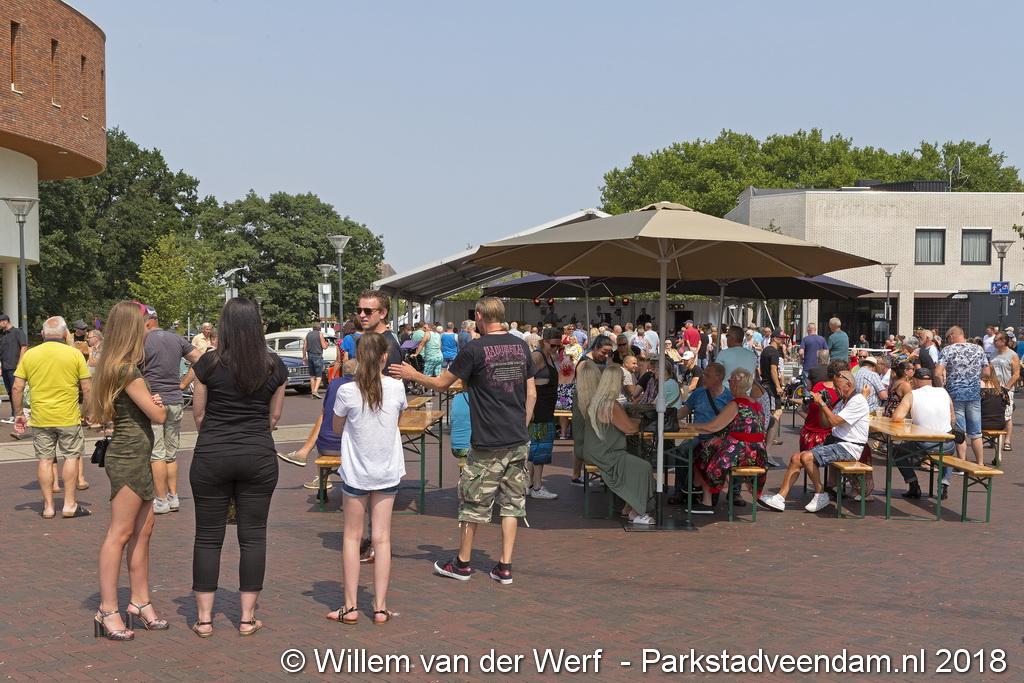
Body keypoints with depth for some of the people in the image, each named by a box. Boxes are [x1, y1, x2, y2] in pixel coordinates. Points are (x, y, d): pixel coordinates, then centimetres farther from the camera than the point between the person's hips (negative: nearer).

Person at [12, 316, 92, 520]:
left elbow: (17, 388, 1)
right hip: (68, 417, -2)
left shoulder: (29, 355, 2)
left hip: (40, 418, 2)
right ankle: (69, 505, 8)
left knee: (45, 459, 9)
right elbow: (86, 388, -3)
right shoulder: (74, 354, -3)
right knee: (71, 457, 8)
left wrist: (18, 414, 11)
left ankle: (48, 506, 12)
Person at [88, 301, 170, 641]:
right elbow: (158, 415, -13)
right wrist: (159, 404, 12)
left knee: (143, 531, 12)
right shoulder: (127, 370, -17)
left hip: (134, 455, 10)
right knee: (120, 533, -6)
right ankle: (107, 611, -1)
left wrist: (150, 399, 4)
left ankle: (140, 602, 18)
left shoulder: (111, 365, 13)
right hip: (130, 455, -10)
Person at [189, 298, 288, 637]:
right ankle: (248, 618, 11)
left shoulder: (209, 363, -6)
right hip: (259, 457, 1)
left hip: (211, 457, -1)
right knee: (253, 536, 7)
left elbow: (198, 413, 4)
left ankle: (204, 618, 14)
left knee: (208, 537, 8)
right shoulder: (275, 366, -1)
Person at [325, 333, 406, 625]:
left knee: (352, 536, 10)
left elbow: (337, 428, 2)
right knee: (382, 538, 7)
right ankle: (380, 607, 9)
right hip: (388, 471, 2)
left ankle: (350, 607, 11)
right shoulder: (397, 387, -7)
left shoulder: (347, 391, -13)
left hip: (356, 472, -2)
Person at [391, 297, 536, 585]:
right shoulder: (521, 346, 5)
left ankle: (462, 563, 20)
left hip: (489, 443, -5)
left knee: (474, 502, 8)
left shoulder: (475, 349, -11)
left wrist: (413, 375, 13)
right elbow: (532, 394, 9)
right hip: (519, 442, 5)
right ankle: (504, 567, 11)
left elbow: (441, 384, -3)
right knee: (511, 502, 9)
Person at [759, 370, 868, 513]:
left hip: (848, 447, -9)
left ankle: (821, 495, -8)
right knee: (796, 458, -4)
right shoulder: (843, 401, 19)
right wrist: (821, 404, 5)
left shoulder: (858, 401, -11)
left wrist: (822, 403, -11)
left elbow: (834, 421, -20)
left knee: (807, 457, -25)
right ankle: (780, 497, -8)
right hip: (836, 443, 9)